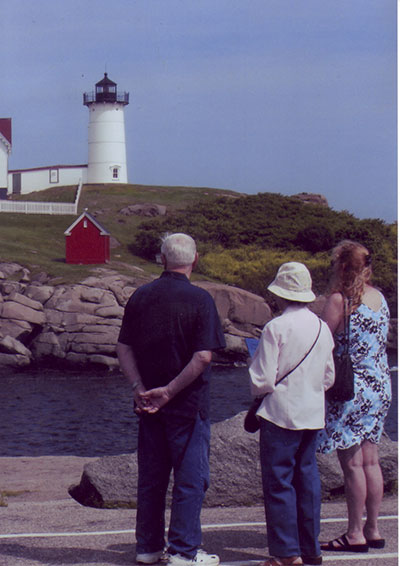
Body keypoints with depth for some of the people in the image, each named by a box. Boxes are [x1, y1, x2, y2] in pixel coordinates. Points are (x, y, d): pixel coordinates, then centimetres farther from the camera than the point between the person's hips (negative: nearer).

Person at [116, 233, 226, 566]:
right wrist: (169, 391, -13)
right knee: (191, 477, 3)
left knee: (151, 476, 13)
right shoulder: (199, 299, -11)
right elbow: (203, 357, -18)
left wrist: (140, 387, -3)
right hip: (188, 404, -5)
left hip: (150, 405, 5)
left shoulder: (141, 297, 4)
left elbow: (123, 348, 3)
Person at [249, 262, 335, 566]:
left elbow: (262, 380, -15)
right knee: (307, 478, 13)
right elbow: (329, 377, 12)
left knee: (279, 482, 1)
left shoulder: (276, 328, -15)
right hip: (313, 415, 6)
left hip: (281, 413, -6)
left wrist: (259, 391, 6)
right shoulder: (322, 327, 3)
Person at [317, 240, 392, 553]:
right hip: (380, 384, 7)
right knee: (371, 461, 12)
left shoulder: (340, 298, -13)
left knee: (352, 463, -2)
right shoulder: (380, 297, 8)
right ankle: (373, 530, 17)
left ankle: (355, 534, 1)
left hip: (351, 387, -7)